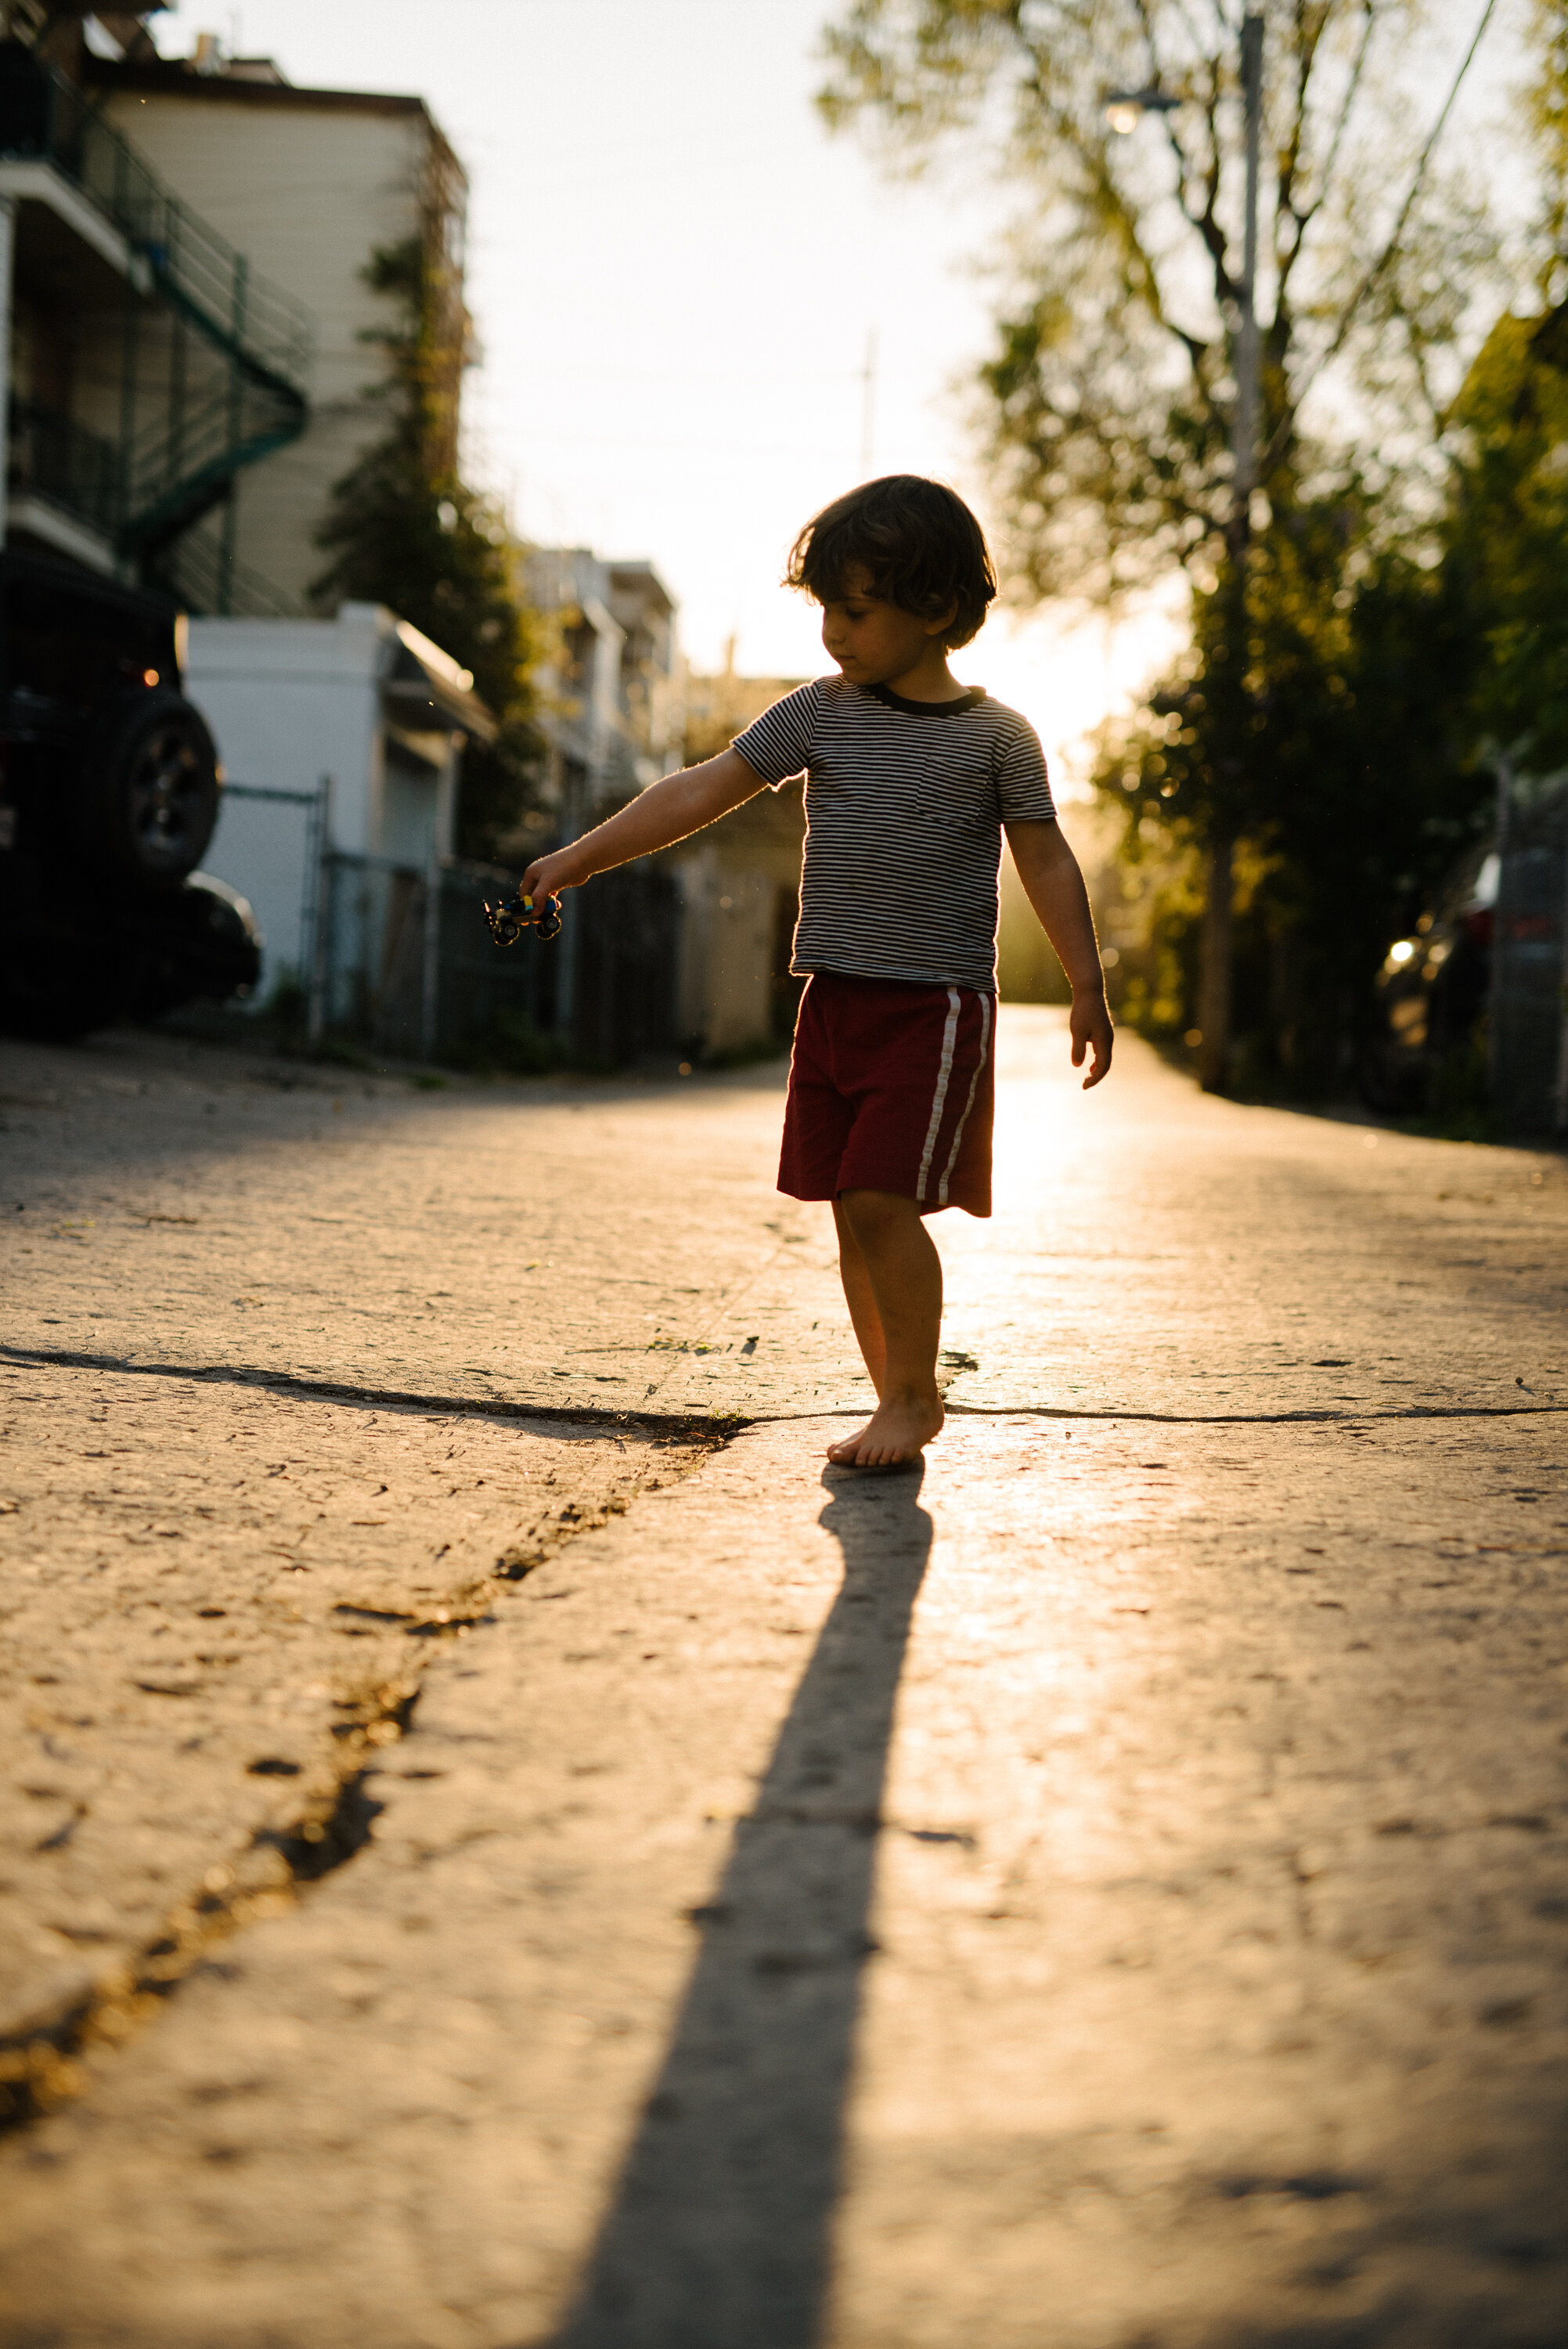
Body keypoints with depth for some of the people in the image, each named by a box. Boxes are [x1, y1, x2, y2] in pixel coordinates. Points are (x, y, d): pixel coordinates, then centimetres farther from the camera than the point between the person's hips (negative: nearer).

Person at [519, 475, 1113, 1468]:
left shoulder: (996, 736, -2)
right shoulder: (819, 713, 7)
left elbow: (1048, 865, 1)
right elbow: (699, 794, 5)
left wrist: (1089, 990, -4)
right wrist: (578, 858, 0)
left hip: (936, 1004, -5)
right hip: (835, 999, 5)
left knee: (882, 1199, -13)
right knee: (852, 1207, 7)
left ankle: (913, 1394, 3)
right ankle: (899, 1399, 19)